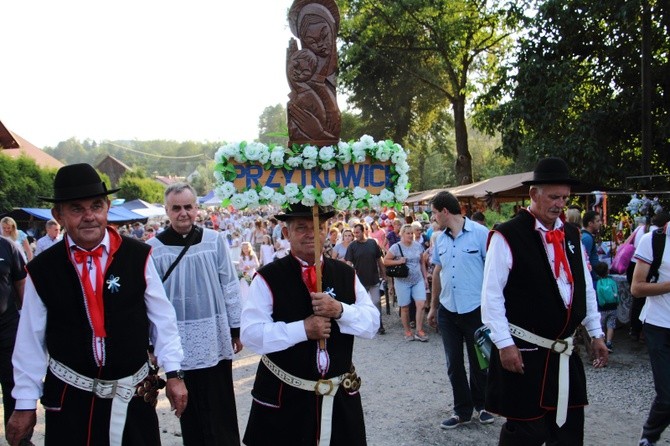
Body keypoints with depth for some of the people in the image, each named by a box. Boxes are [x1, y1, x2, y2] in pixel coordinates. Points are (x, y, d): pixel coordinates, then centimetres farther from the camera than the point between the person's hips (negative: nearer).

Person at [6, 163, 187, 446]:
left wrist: (172, 373, -1)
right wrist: (25, 403, 5)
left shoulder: (137, 257, -9)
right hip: (69, 399, 0)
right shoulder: (42, 271, -6)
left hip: (134, 395, 0)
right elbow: (30, 339, 1)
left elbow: (162, 318, -2)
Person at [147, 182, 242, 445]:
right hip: (178, 343, 0)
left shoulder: (215, 240, -3)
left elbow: (230, 287, 3)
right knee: (189, 411, 12)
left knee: (221, 413, 10)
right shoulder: (154, 248, -6)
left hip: (215, 341, 1)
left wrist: (235, 330, 5)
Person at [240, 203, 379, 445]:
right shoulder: (268, 277, -8)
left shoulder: (346, 274, 4)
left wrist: (340, 311, -18)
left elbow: (372, 323, 1)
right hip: (284, 398, -3)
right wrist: (303, 329, -24)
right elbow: (251, 333, -15)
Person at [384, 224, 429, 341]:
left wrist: (425, 278, 12)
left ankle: (419, 331, 2)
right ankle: (407, 332, 19)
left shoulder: (418, 245, 5)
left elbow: (422, 263, 14)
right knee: (405, 308, 5)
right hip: (403, 281, -3)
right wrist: (398, 261, -18)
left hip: (418, 280, 3)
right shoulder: (396, 247, -7)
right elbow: (385, 261, -5)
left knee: (421, 304, -8)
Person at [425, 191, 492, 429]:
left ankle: (481, 405, 31)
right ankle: (462, 410, 24)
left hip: (475, 309, -5)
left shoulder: (480, 233, -10)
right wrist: (433, 307, 19)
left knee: (479, 362, 10)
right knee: (454, 364, 10)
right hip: (447, 310, 5)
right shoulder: (440, 239, 7)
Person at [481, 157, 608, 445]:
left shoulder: (572, 235, 9)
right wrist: (504, 344, -16)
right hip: (524, 353, -6)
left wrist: (596, 333, 14)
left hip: (565, 353, 7)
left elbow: (586, 287, 15)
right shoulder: (507, 237, -13)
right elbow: (491, 295, -13)